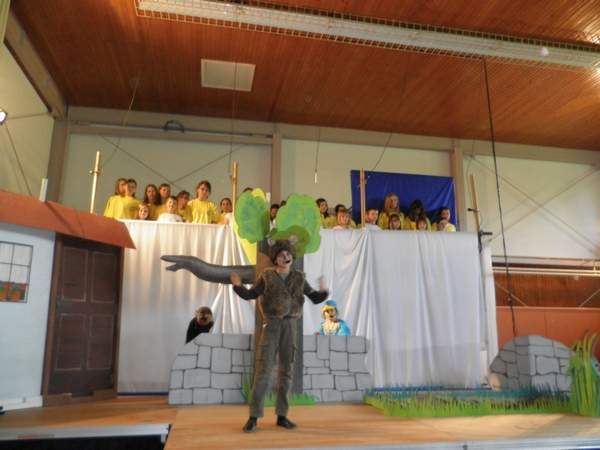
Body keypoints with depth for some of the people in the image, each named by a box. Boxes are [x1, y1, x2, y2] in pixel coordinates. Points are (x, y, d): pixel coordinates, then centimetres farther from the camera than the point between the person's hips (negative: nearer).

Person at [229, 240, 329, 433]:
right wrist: (238, 286, -17)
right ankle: (254, 417, 1)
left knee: (286, 371, 6)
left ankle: (282, 416, 16)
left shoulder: (298, 277, 7)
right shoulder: (267, 275, 1)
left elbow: (315, 298, 10)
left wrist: (324, 292, -13)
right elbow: (250, 295, 2)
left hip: (290, 326, 3)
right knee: (263, 370, -6)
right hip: (271, 325, -3)